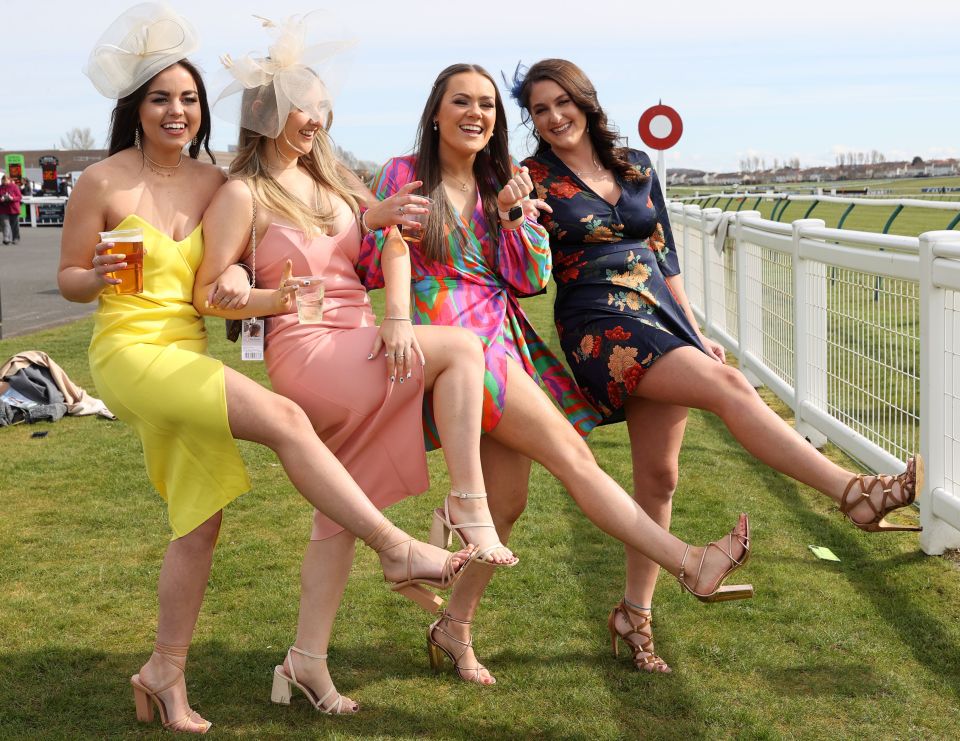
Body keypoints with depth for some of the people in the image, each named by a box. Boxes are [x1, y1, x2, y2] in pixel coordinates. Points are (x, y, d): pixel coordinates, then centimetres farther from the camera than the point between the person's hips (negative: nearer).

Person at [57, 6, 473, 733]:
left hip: (189, 354, 7)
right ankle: (399, 551, -18)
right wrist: (99, 276, -23)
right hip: (131, 351, -6)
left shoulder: (213, 182, 5)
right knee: (284, 418, -23)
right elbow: (69, 280, 0)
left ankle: (166, 673, 22)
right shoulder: (103, 183, -7)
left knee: (201, 521, 8)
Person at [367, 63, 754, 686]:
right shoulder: (403, 176, 2)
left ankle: (455, 631, 20)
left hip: (506, 341, 7)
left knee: (508, 500, 4)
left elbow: (530, 280, 7)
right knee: (571, 453, -13)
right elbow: (370, 267, 2)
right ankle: (693, 564, -13)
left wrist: (513, 216, -6)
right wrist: (392, 221, -13)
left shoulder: (501, 185, 16)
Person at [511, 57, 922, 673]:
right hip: (600, 325, -6)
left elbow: (664, 253, 18)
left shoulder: (637, 166, 14)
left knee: (658, 475, 4)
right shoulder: (535, 179, 2)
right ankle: (856, 492, -32)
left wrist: (694, 330, 16)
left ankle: (636, 613, 18)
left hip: (661, 319, 6)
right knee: (726, 385, -26)